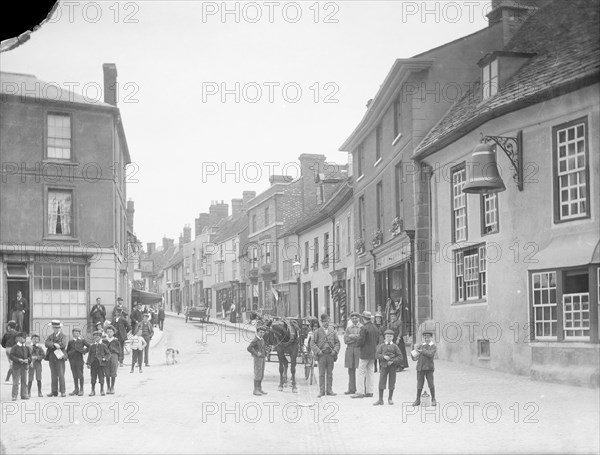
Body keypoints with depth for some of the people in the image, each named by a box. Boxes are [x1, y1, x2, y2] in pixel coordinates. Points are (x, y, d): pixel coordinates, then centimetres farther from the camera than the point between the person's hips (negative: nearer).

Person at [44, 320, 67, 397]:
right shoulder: (50, 336, 15)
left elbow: (63, 344, -15)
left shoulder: (63, 336, 3)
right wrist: (54, 344, -20)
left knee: (61, 375, -8)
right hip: (52, 358, 4)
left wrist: (52, 346, -10)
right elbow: (46, 343, -3)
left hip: (60, 357, -4)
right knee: (53, 375, 6)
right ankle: (54, 392, 10)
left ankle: (62, 392, -6)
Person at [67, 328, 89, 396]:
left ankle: (81, 390, 3)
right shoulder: (70, 342, 9)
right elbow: (67, 351, 14)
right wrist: (69, 356, 1)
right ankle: (76, 389, 15)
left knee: (80, 375, -2)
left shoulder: (82, 341, 0)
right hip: (72, 360, 3)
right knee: (74, 375, 8)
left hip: (79, 360, -3)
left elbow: (89, 346, -1)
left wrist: (84, 351, -4)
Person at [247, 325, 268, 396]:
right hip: (258, 359, -9)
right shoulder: (255, 340, -16)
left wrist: (265, 352, 12)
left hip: (262, 358, 9)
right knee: (258, 374, -6)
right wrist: (256, 353, -24)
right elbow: (249, 348, -26)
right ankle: (255, 390, 0)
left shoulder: (262, 340, 10)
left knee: (262, 375, 12)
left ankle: (259, 389, 21)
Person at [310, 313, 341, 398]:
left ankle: (329, 390, 13)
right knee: (321, 374, 0)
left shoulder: (333, 331, 9)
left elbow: (337, 342, 11)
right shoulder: (318, 332, 3)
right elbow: (312, 343, 0)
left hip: (331, 355, 2)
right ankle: (321, 391, 4)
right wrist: (318, 351, -11)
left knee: (330, 374, 6)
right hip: (321, 355, -2)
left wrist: (335, 350, -5)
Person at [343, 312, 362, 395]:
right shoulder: (348, 328, 15)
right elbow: (345, 340, 4)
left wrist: (352, 336, -8)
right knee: (351, 370, 5)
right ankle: (351, 389, 10)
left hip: (359, 350, -4)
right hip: (350, 350, 4)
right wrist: (356, 337, -7)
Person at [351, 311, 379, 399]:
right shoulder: (376, 329, 8)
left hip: (365, 353, -8)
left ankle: (360, 392, -4)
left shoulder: (364, 328, -16)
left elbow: (361, 341, -18)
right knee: (370, 372, 10)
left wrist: (357, 344, 3)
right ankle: (369, 391, 13)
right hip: (373, 353, 8)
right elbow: (377, 341, 13)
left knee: (361, 373, -3)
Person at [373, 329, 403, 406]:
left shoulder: (394, 346, 4)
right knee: (381, 383, -3)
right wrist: (383, 356, -17)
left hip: (392, 366, 0)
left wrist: (393, 361, -13)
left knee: (392, 383, 4)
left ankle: (390, 399, 17)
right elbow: (377, 355, 0)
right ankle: (380, 400, 3)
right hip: (383, 365, 0)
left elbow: (400, 356, 0)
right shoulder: (381, 346, 5)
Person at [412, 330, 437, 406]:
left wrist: (421, 351, -10)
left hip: (429, 367, -3)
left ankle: (433, 400, 12)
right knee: (419, 384, 4)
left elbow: (430, 354, -15)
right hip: (420, 367, 3)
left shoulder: (434, 347, 2)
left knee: (431, 384, -2)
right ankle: (418, 400, 11)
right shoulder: (421, 345, 14)